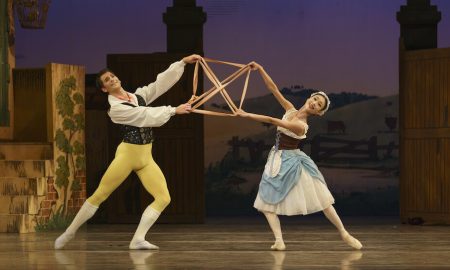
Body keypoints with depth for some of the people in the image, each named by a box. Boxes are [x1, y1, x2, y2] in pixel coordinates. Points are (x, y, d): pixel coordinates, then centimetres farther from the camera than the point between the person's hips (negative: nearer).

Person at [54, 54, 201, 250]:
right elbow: (147, 115, -20)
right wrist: (174, 110, -18)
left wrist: (183, 62, -5)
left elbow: (162, 82, 2)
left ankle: (138, 240, -10)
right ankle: (69, 233, 7)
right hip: (127, 155, -6)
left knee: (163, 197, -9)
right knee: (99, 195, -5)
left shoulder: (139, 96, 7)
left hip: (145, 157, 6)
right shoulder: (115, 108, -13)